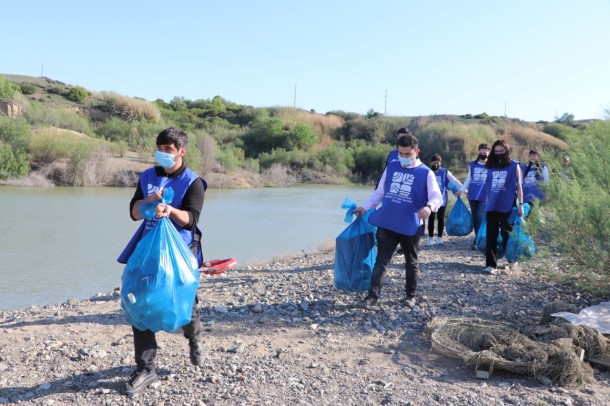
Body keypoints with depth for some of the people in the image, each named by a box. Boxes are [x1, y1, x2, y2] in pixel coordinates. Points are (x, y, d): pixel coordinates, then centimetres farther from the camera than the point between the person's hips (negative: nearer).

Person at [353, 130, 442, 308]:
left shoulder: (426, 173, -5)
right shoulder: (391, 167, 7)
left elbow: (437, 197, -13)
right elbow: (380, 192, 15)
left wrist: (429, 207, -36)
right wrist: (365, 207, 7)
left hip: (410, 227, -2)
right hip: (386, 224, 3)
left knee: (411, 262, 14)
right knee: (381, 261, 0)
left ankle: (410, 295, 30)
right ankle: (372, 296, 0)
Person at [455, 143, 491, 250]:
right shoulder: (472, 164, 12)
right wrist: (461, 190, 10)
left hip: (485, 196, -3)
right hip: (472, 195, 4)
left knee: (480, 218, -14)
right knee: (475, 218, 6)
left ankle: (477, 241, -7)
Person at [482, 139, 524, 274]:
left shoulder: (514, 166, 2)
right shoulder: (491, 167, 11)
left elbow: (518, 186, 1)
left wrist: (520, 204, -5)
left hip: (508, 207, -3)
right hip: (492, 207, 3)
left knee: (506, 233, 6)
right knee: (491, 235, 0)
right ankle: (491, 264, 1)